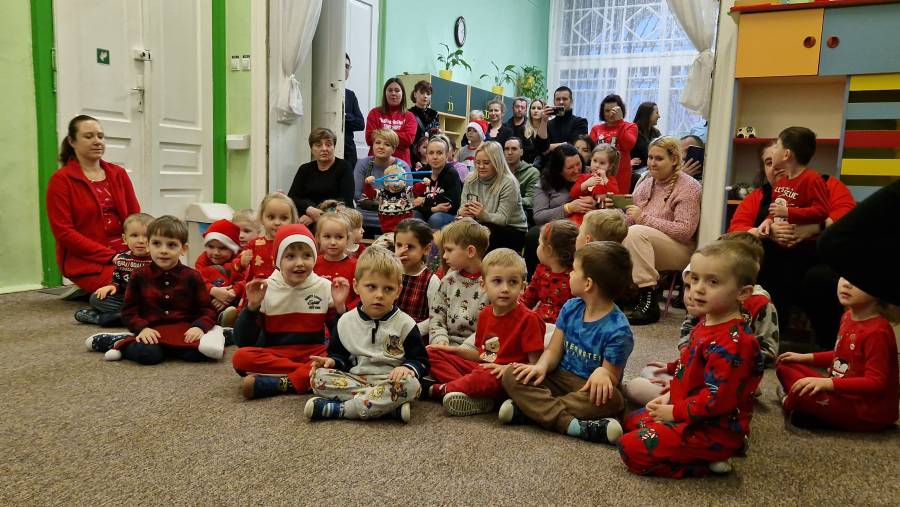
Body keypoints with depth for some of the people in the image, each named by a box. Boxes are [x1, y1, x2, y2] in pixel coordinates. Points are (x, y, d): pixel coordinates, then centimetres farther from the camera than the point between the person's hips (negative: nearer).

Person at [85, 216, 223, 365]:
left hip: (184, 331, 2)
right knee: (147, 354, -34)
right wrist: (142, 328, -10)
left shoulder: (192, 277, 5)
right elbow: (129, 310, 9)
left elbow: (207, 309, 5)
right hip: (151, 332, -1)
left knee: (196, 353, -29)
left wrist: (199, 326, -15)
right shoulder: (139, 277, 8)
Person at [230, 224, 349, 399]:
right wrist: (252, 306, -14)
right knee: (241, 358, -29)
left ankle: (281, 383, -29)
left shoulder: (325, 287, 0)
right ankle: (310, 373, -24)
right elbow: (243, 342, -2)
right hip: (273, 355, 0)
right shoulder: (265, 289, -1)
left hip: (313, 354, 0)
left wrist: (340, 307, -14)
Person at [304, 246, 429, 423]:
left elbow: (420, 360, 1)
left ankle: (336, 409, -28)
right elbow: (340, 354, 16)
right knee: (319, 377, -23)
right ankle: (391, 406, -30)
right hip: (353, 380, 2)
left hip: (390, 382, -2)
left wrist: (407, 368, -21)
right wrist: (332, 361, -7)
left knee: (409, 384, -35)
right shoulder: (346, 322, 8)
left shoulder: (405, 324, 1)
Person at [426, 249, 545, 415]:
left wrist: (509, 368, -27)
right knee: (433, 353, -1)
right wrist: (454, 350, 14)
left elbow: (535, 365, -13)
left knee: (489, 377, -41)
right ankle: (476, 396, -22)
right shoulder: (485, 314, 11)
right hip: (480, 369, 8)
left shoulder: (528, 319, -11)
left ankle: (438, 389, -19)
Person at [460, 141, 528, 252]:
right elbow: (462, 207, 2)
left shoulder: (508, 183, -14)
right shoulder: (470, 180, 3)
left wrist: (484, 215, -38)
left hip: (514, 231, -4)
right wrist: (462, 212, -24)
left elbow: (503, 218, -18)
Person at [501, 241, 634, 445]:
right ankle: (572, 424, -35)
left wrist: (603, 373, -36)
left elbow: (611, 377, -12)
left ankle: (527, 408, -32)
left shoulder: (617, 330, -15)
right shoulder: (571, 308, 3)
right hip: (560, 378, 5)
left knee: (611, 400, -38)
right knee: (511, 376, -18)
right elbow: (554, 350, 4)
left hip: (591, 389, -4)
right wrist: (542, 366, -18)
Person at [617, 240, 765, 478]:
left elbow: (717, 398, -29)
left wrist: (675, 412, -18)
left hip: (714, 431, -11)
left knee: (632, 448, -18)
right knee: (633, 421, 24)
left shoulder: (731, 342, -27)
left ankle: (707, 464, -5)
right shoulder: (706, 326, 5)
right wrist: (671, 397, 8)